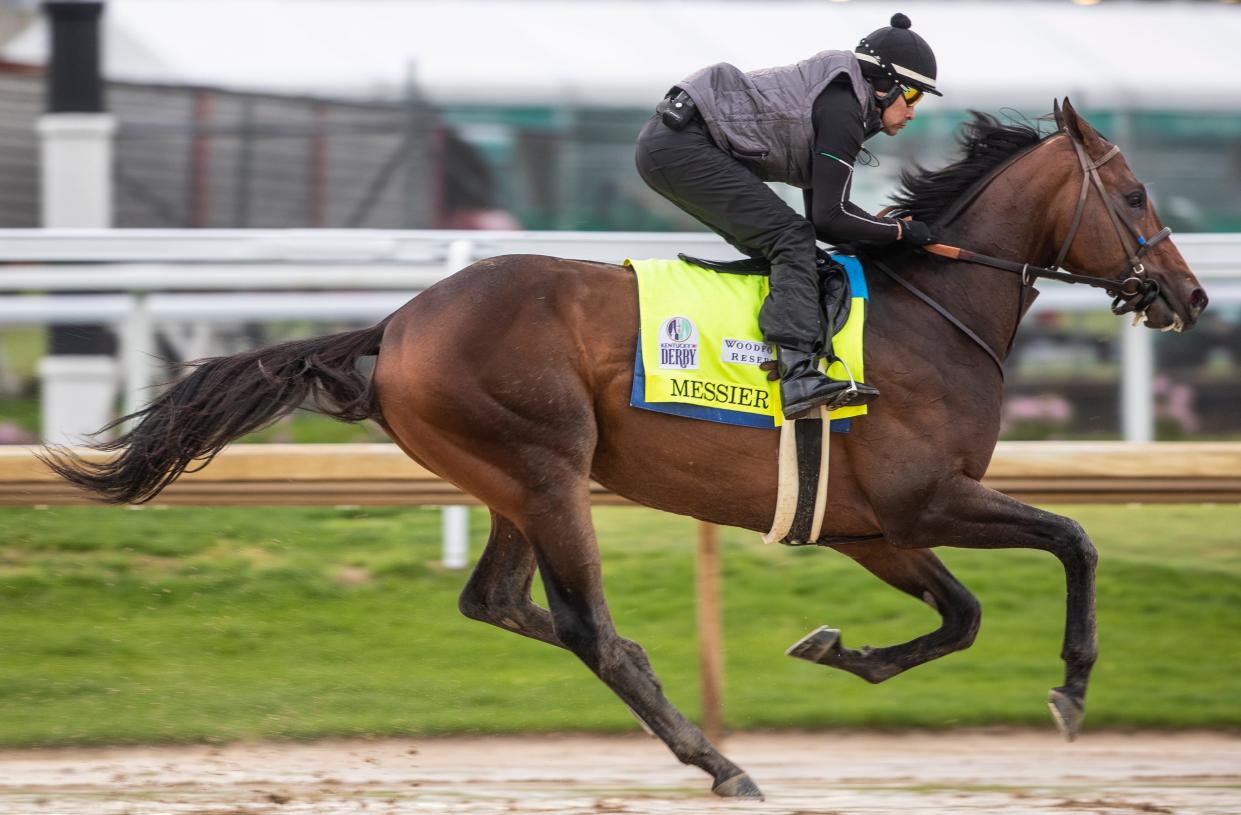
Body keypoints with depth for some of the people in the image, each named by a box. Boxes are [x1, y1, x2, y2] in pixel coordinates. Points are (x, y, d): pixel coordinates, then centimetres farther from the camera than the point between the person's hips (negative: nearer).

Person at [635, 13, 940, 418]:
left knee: (772, 248, 17)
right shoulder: (842, 113, -11)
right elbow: (830, 217, -12)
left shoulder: (838, 104, 20)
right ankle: (801, 378, -31)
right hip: (684, 145, -11)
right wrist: (900, 231, -1)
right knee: (791, 240, -17)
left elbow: (820, 219, 22)